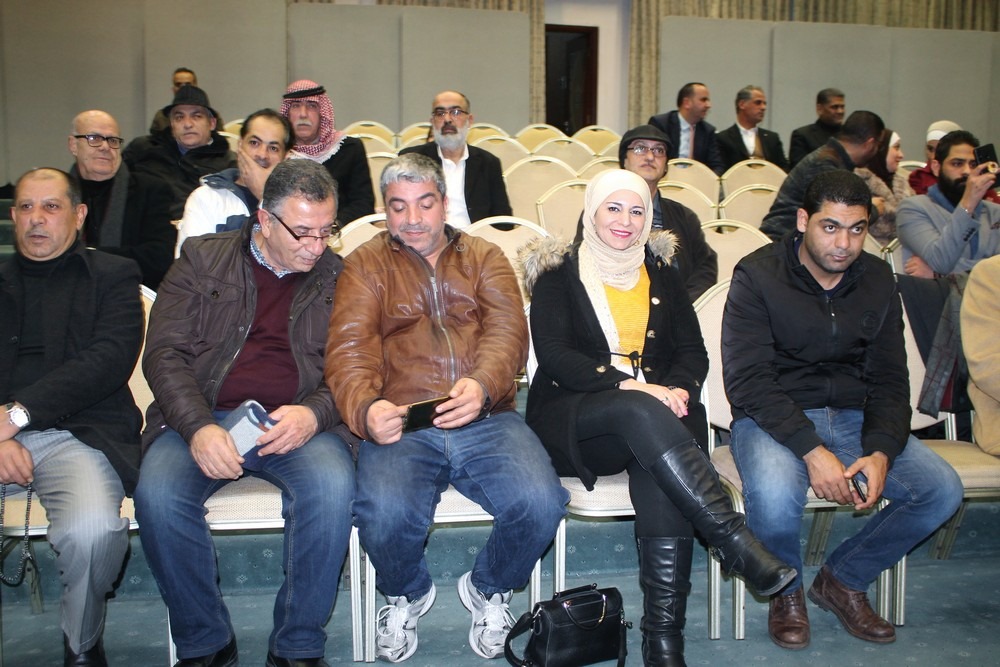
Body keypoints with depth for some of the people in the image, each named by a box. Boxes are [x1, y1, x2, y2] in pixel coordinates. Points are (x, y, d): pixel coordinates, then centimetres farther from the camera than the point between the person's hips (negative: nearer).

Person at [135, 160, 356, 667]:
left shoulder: (338, 278, 11)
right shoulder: (203, 259, 10)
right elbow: (164, 353, 1)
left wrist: (314, 414, -16)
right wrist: (198, 426, -16)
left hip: (296, 422, 0)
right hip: (203, 416, 1)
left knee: (332, 487, -31)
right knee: (157, 494, -28)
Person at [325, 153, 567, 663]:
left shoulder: (485, 258, 18)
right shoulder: (366, 265, 15)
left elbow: (507, 332, 0)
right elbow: (349, 350, -1)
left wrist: (483, 384, -24)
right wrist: (365, 408, -24)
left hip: (486, 419, 1)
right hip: (402, 425, -1)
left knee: (541, 503, -25)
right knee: (384, 515, -30)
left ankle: (488, 589, 12)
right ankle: (406, 595, 10)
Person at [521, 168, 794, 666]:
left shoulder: (660, 273, 20)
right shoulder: (558, 274, 9)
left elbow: (692, 350, 13)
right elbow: (553, 354, -6)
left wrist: (679, 389, -11)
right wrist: (627, 385, -20)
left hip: (655, 410, 3)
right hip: (574, 418, -2)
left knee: (662, 477, -33)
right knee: (639, 412, -37)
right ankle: (736, 543, -38)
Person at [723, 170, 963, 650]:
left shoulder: (877, 280, 5)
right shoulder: (757, 276, -10)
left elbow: (890, 379, 5)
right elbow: (747, 380, -17)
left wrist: (882, 452, -13)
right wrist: (812, 450, -27)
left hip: (853, 417, 5)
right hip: (773, 419, -5)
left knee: (942, 489, -14)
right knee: (774, 496, -35)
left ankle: (843, 580, 11)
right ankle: (786, 590, 2)